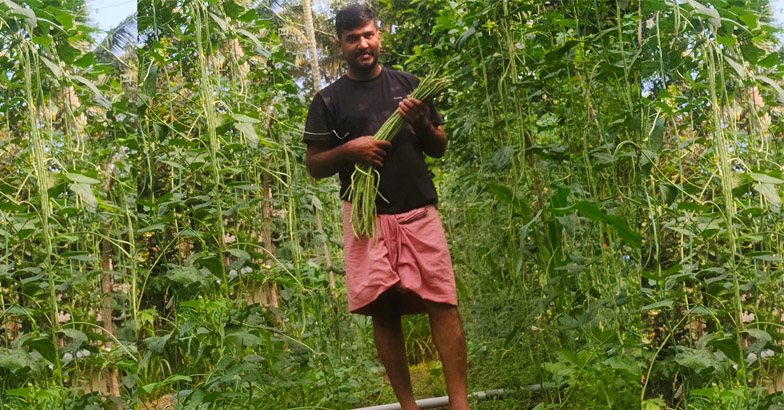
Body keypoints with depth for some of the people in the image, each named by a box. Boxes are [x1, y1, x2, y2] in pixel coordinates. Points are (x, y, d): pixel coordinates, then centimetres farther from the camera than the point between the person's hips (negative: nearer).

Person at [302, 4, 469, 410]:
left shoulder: (408, 85, 14)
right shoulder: (328, 100, 9)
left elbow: (439, 148, 17)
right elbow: (314, 165, 8)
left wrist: (422, 123, -4)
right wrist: (347, 150, -11)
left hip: (418, 211, 1)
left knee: (443, 303, -9)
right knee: (383, 310, -5)